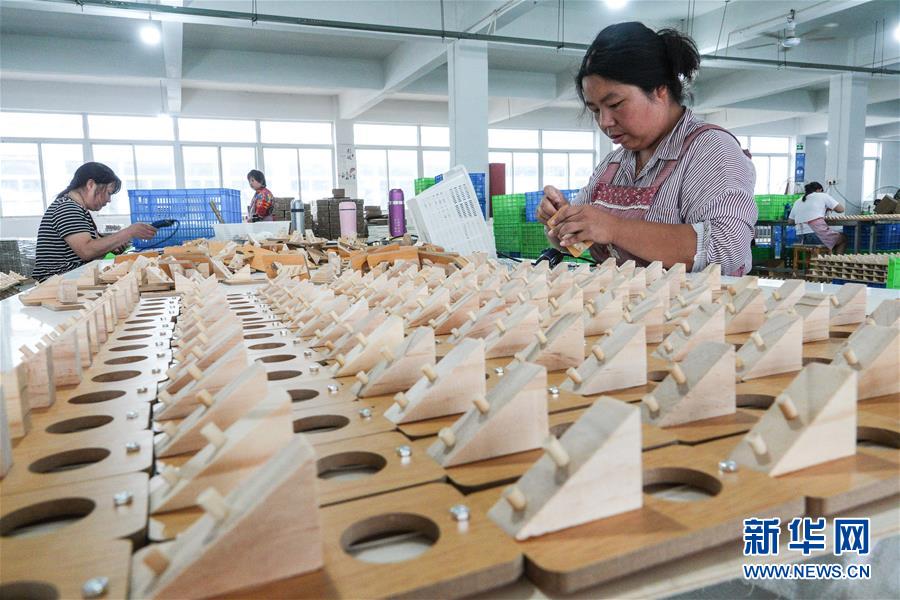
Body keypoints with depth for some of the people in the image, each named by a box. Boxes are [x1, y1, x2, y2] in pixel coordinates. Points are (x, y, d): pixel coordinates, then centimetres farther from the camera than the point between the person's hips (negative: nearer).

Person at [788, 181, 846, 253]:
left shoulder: (797, 202, 17)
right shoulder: (822, 196, 5)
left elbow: (790, 221, 18)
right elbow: (841, 209, 6)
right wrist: (828, 208, 25)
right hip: (817, 235, -6)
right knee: (843, 238, 24)